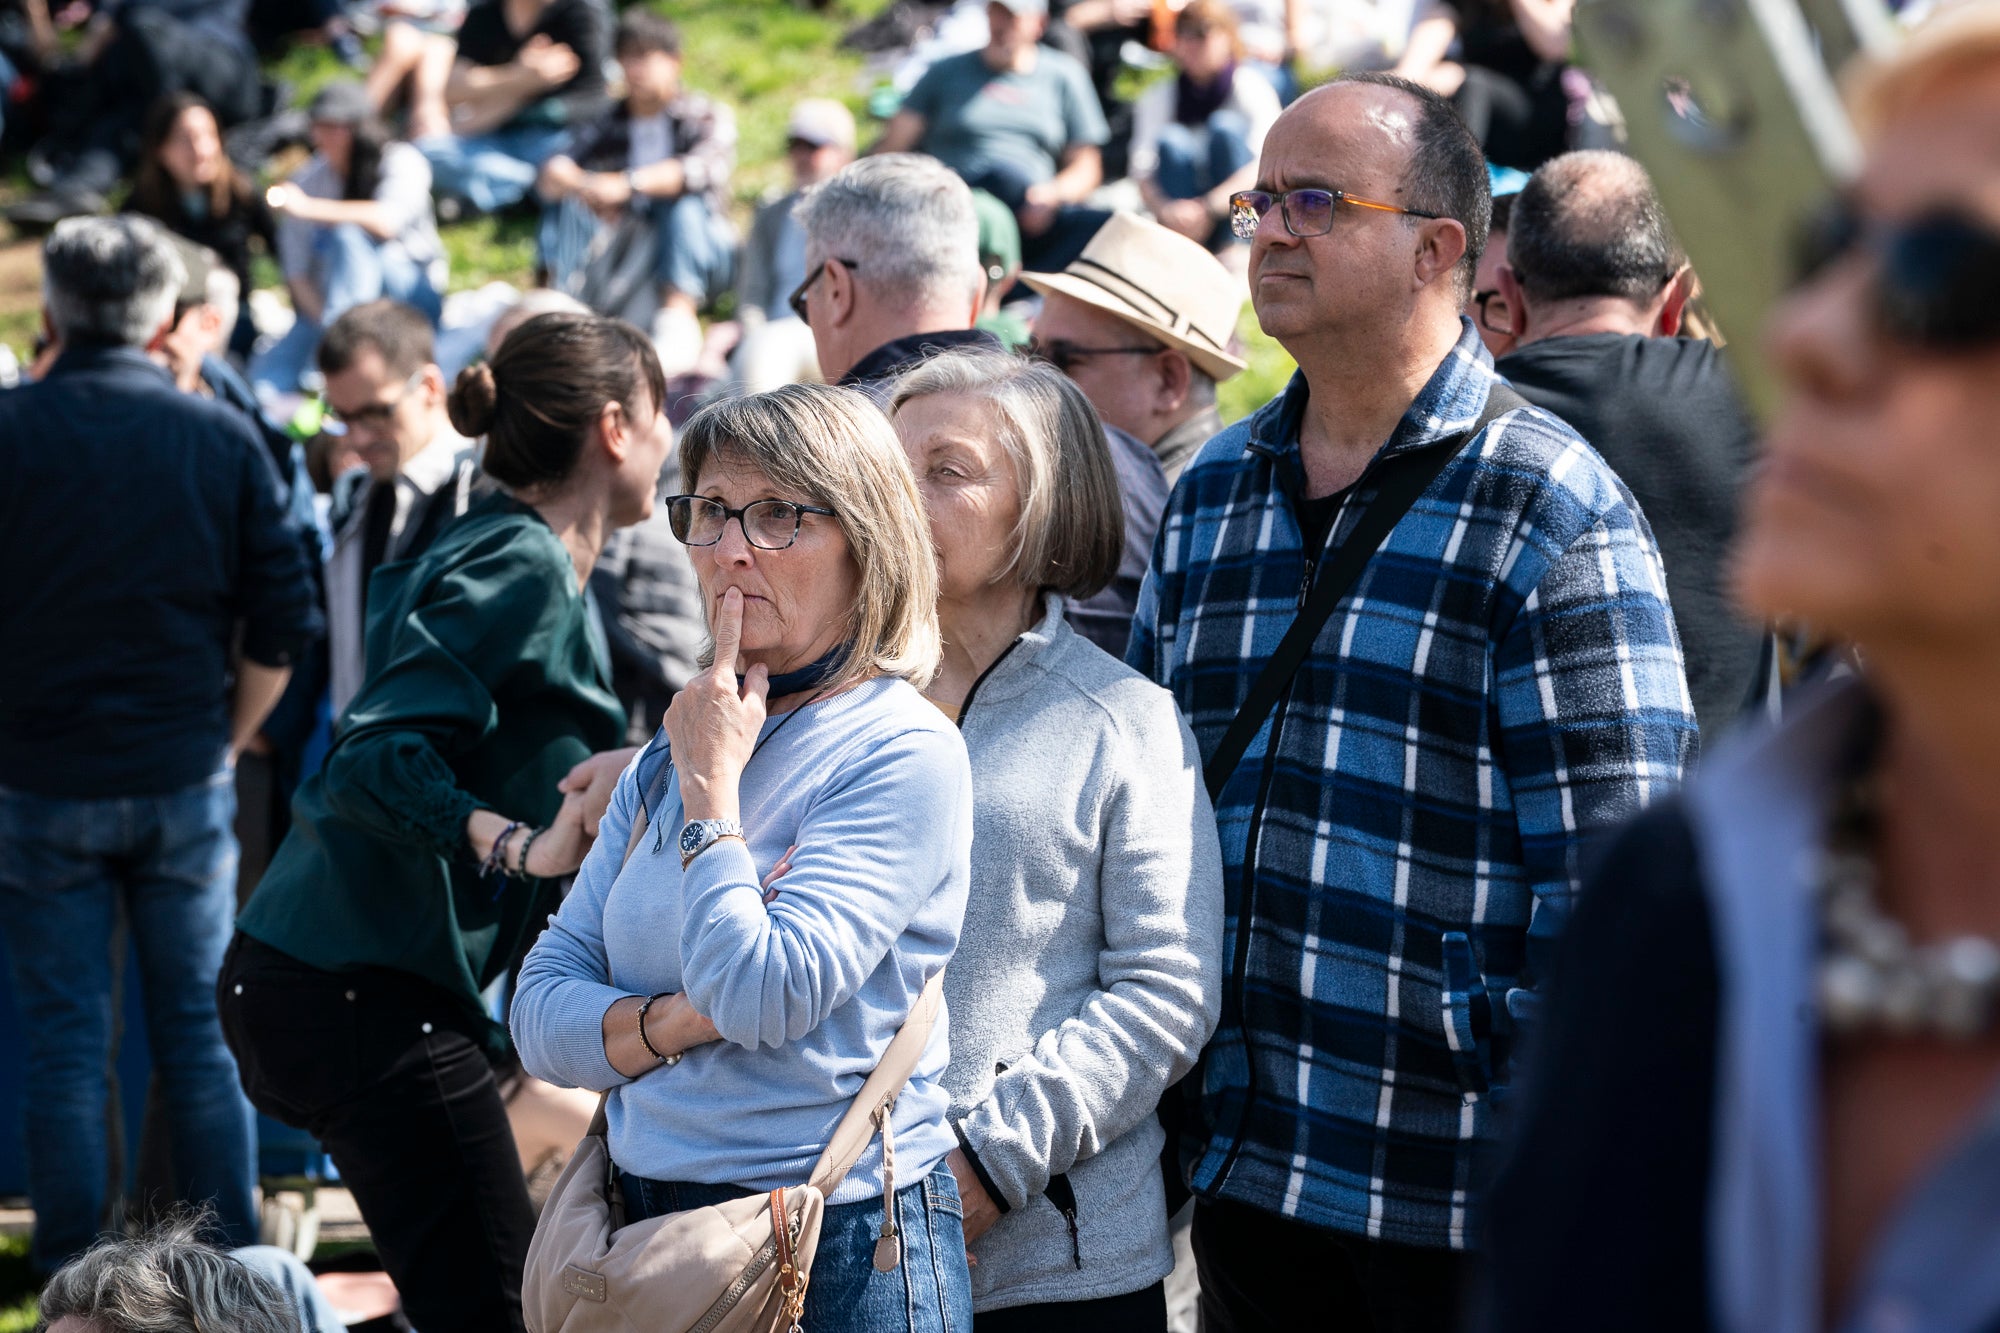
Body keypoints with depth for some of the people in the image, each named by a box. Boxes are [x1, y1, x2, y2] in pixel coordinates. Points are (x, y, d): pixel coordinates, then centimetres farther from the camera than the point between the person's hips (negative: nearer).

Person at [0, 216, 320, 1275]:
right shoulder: (223, 439, -1)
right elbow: (283, 628, 0)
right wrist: (225, 742, 12)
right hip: (186, 783, 2)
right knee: (201, 1035, 8)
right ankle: (232, 1269, 12)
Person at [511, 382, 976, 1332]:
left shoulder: (903, 755, -11)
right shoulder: (669, 757, 9)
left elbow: (759, 996, -23)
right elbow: (541, 1019, 5)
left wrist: (712, 783, -12)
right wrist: (676, 1020, -14)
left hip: (840, 1254, -6)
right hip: (649, 1232, 6)